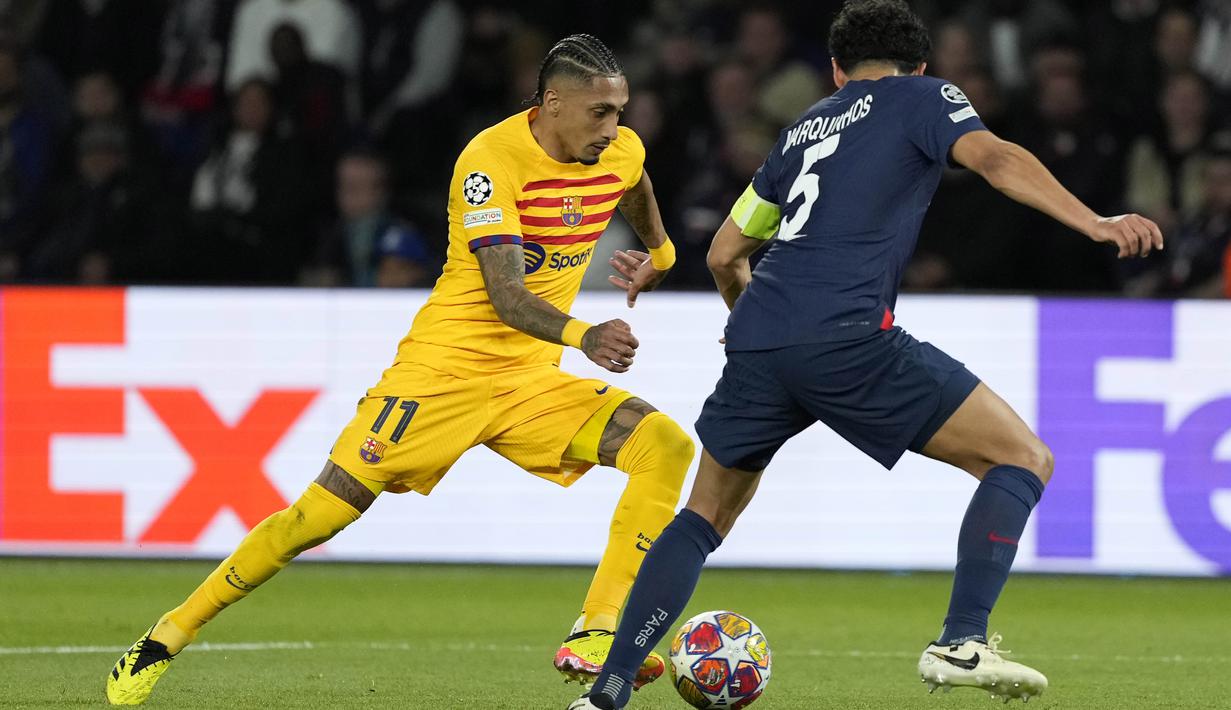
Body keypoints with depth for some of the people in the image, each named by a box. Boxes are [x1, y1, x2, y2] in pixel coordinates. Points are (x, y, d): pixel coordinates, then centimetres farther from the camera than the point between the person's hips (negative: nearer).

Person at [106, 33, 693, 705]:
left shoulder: (621, 151, 0)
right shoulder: (491, 159, -20)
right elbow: (506, 296, -30)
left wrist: (659, 256, 41)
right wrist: (583, 336, -45)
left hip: (531, 380, 6)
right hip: (444, 368, -6)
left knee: (665, 445, -17)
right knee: (324, 511, -11)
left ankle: (594, 638, -20)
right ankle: (173, 631, 6)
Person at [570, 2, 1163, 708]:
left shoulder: (804, 129, 29)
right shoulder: (922, 96, 14)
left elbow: (725, 254, 35)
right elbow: (994, 158, -7)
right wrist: (1094, 222, -16)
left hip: (757, 335, 6)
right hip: (848, 335, -6)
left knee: (705, 517, 23)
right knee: (1024, 459, 4)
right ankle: (962, 643, -11)